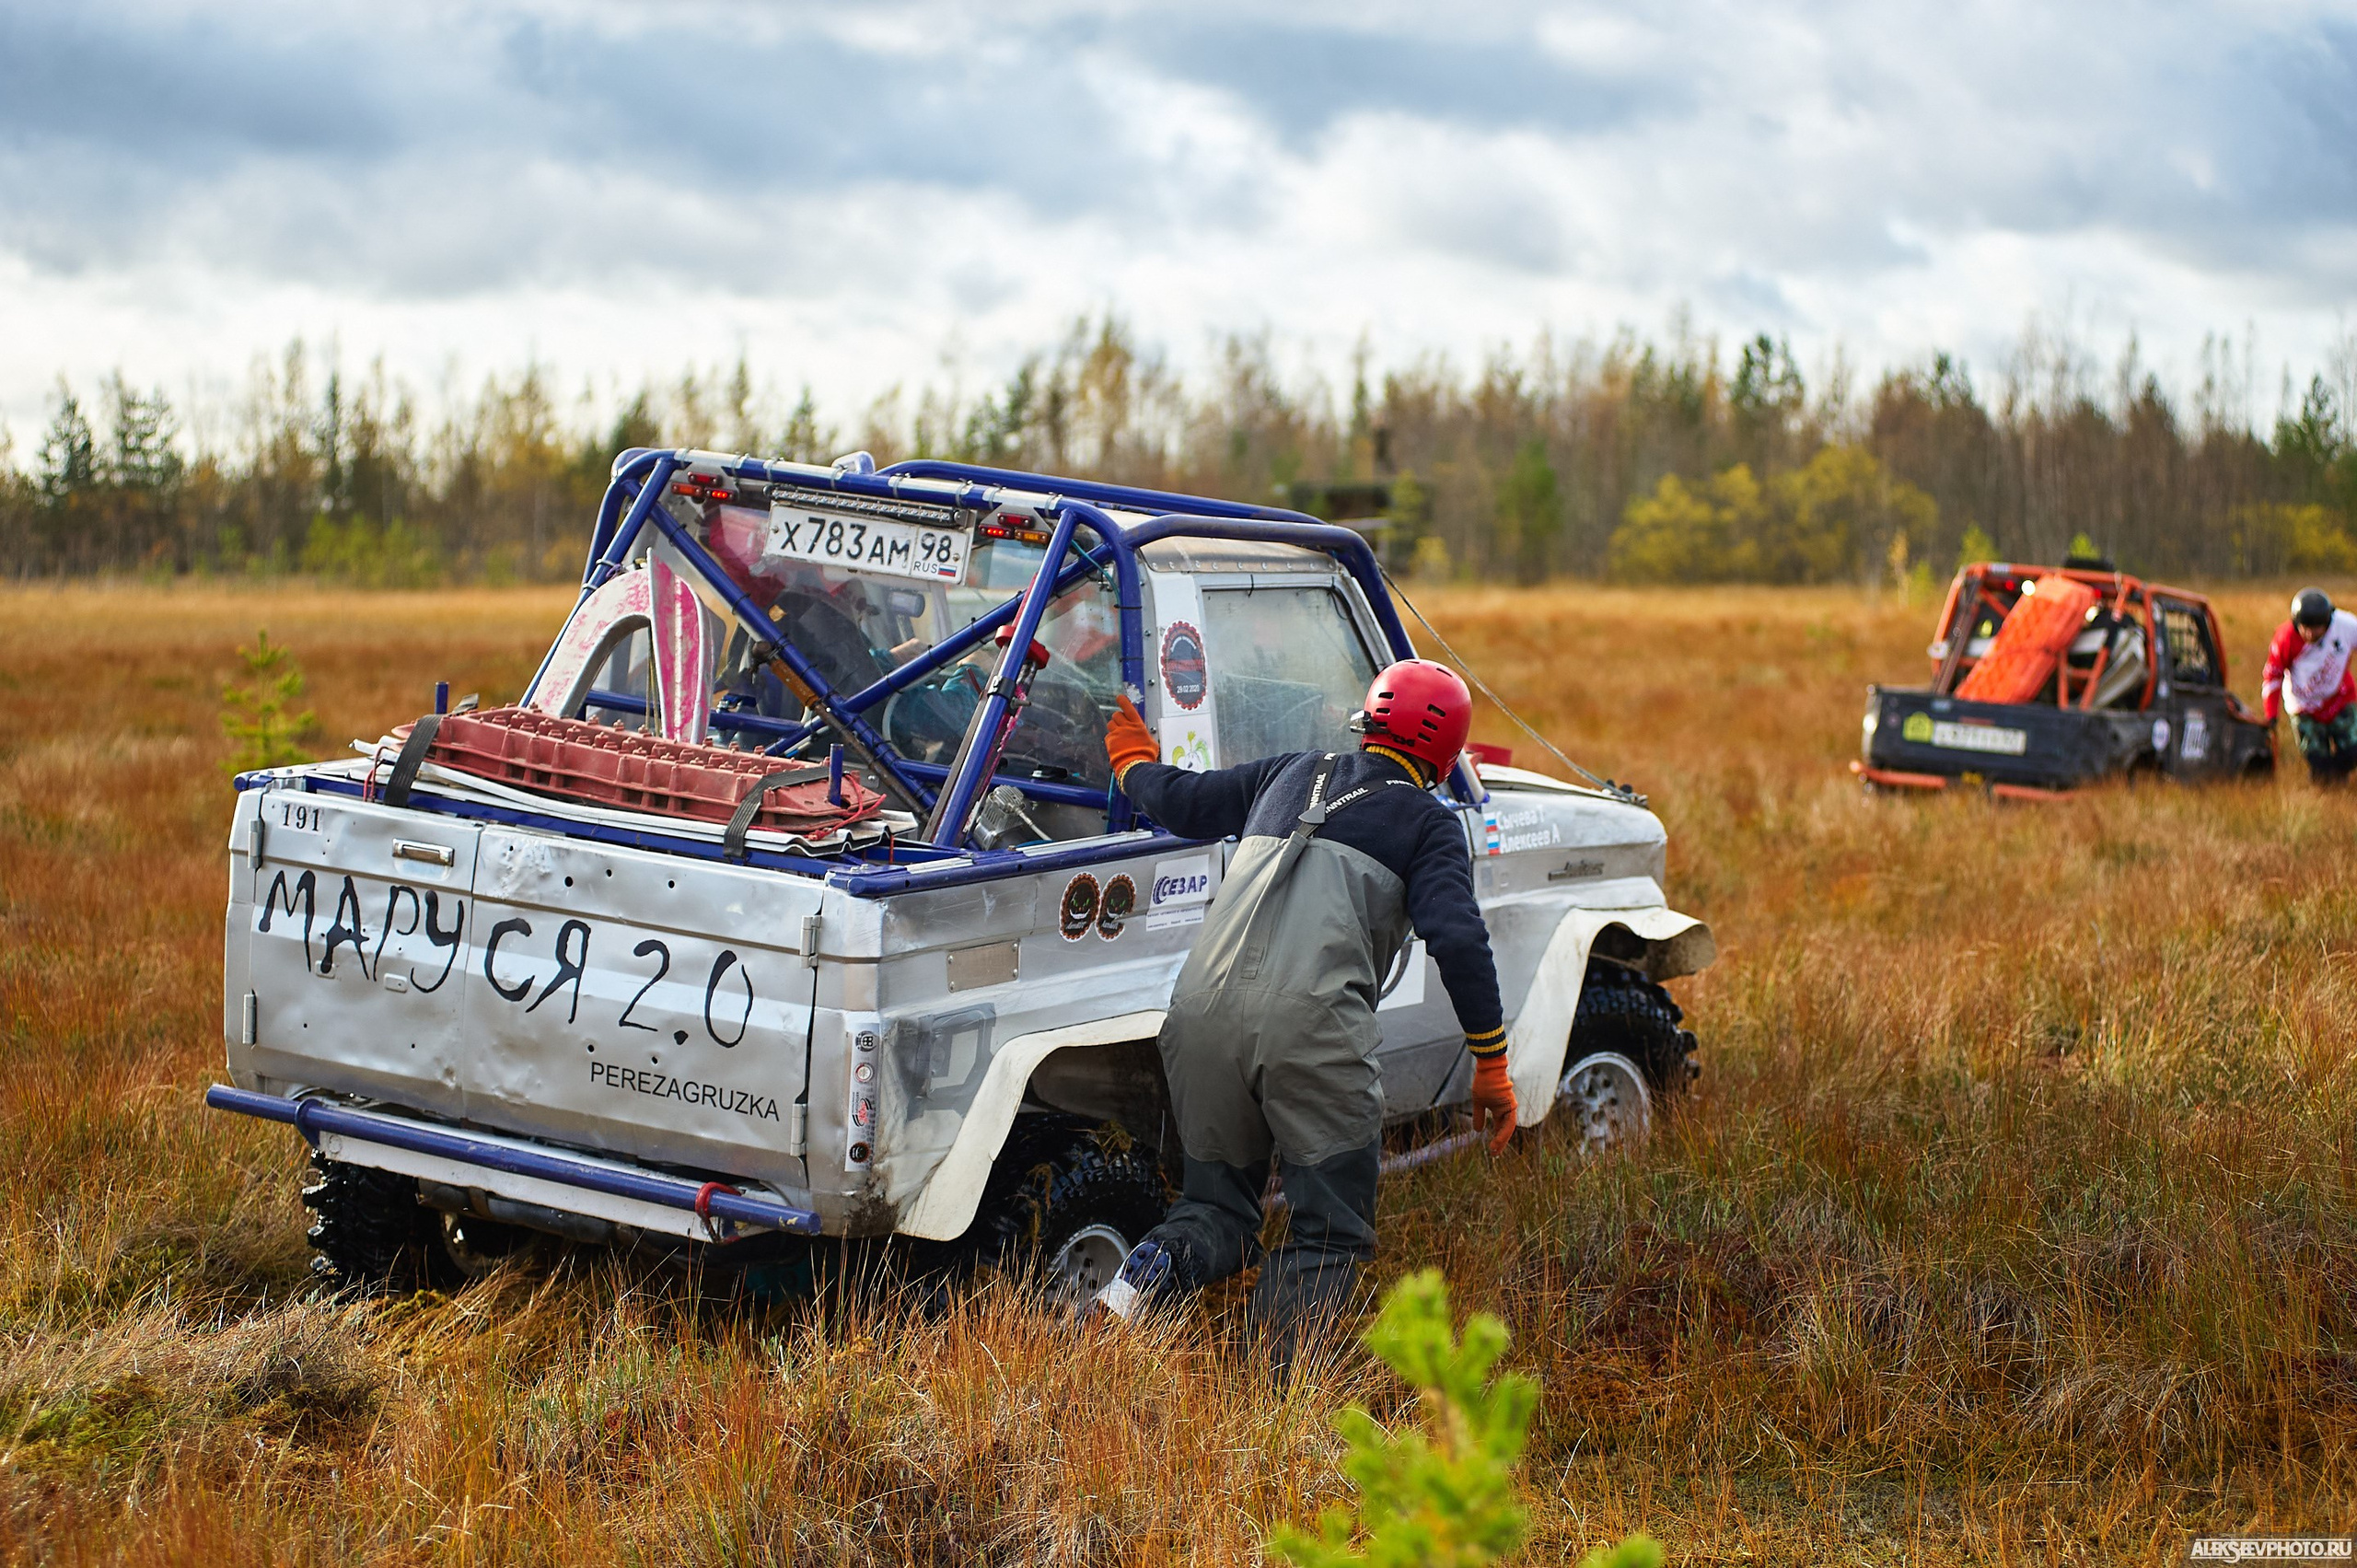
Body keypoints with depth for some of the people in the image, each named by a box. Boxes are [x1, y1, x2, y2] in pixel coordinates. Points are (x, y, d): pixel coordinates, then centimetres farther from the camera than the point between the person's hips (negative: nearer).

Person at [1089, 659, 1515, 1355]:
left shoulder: (1291, 774, 26)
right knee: (1333, 1235, 5)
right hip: (1311, 1026, -4)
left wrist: (1133, 759, 57)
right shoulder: (1428, 822, 13)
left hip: (1202, 1016, 4)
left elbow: (1180, 801, 35)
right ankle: (1282, 1375, -20)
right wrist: (1492, 1067, 4)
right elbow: (1458, 940, 0)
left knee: (1218, 1203, 20)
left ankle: (1148, 1271, -12)